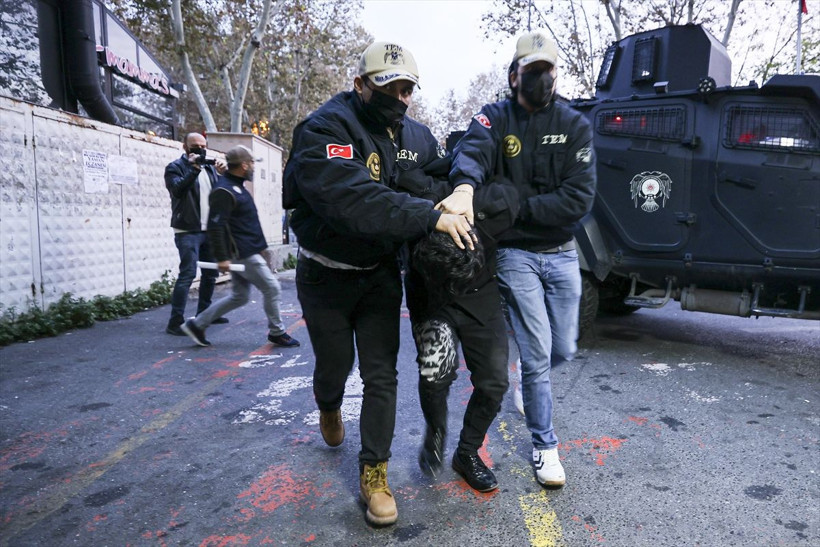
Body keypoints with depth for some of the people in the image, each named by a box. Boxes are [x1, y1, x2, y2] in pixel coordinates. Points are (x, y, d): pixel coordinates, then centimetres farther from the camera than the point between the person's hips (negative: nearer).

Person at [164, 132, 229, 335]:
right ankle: (175, 321, -11)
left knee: (211, 272, 13)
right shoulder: (176, 167, -2)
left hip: (209, 229, 7)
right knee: (188, 273, -14)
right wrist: (193, 170, -25)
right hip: (188, 231, -7)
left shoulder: (209, 167, 18)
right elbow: (177, 190, -21)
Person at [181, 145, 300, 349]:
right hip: (241, 254, -10)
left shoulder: (236, 187, 15)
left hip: (246, 251, 10)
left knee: (239, 296, 15)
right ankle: (277, 333, 12)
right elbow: (215, 226, -23)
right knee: (272, 288, -2)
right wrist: (222, 257, -25)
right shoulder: (224, 191, -17)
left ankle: (197, 324, 21)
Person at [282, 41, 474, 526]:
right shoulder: (324, 130, -22)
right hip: (327, 274, -3)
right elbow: (351, 197, -39)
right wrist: (429, 216, -45)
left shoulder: (417, 137, 0)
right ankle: (329, 408, 52)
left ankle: (374, 472, 16)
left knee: (381, 375, 1)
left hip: (381, 273, 4)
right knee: (335, 364, 15)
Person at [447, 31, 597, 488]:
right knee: (538, 353, -3)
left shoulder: (575, 126, 0)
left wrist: (517, 206, -19)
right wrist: (465, 186, -50)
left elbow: (579, 198, -12)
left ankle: (531, 385, 48)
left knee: (563, 351, 12)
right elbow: (471, 153, -27)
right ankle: (545, 446, 18)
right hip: (516, 254, -3)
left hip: (561, 254, 3)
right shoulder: (495, 119, -3)